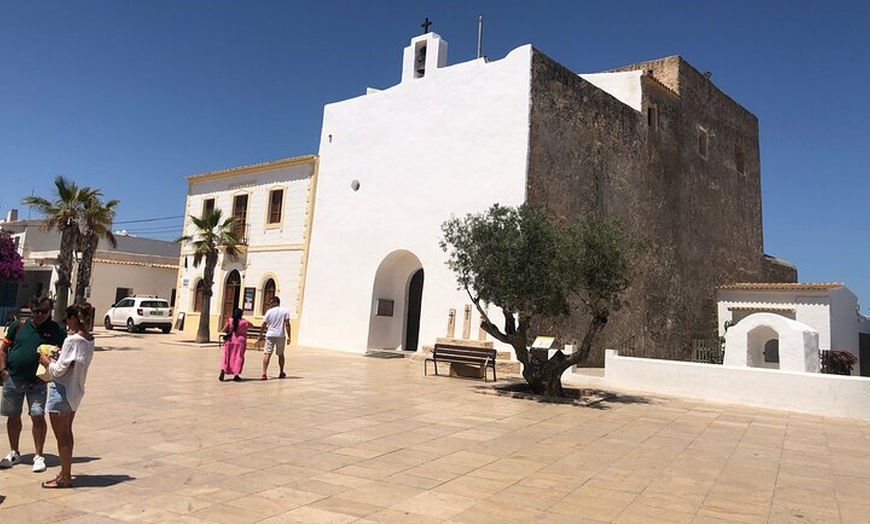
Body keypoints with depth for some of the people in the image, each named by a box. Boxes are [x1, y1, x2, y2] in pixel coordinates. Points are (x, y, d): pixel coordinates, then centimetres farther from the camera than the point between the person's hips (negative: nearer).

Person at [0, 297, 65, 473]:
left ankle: (39, 456, 7)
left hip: (37, 381, -3)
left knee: (38, 417, -7)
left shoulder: (55, 331, -2)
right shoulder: (18, 325, 5)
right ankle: (14, 453, 31)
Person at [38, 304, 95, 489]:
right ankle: (66, 472, 31)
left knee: (62, 436, 3)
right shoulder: (89, 340, 3)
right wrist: (58, 354, 8)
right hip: (76, 391, 8)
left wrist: (47, 361, -2)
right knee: (67, 433, 20)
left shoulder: (72, 340, -22)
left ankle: (65, 478, 12)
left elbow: (59, 370, -19)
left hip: (62, 390, -8)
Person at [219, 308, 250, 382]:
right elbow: (251, 326, 14)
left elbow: (224, 330, -1)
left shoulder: (230, 321, -3)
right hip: (240, 341, -1)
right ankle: (236, 375, 2)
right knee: (238, 357, 4)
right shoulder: (244, 322, -5)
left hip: (230, 341, 2)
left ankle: (222, 371, -8)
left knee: (227, 357, 9)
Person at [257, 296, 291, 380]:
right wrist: (288, 337, -3)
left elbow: (264, 325, 2)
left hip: (270, 335, -1)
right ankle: (281, 373, 27)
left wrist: (260, 336, 11)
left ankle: (264, 373, -15)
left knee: (267, 354, -2)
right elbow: (287, 324, -5)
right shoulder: (285, 311, 1)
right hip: (281, 335, 2)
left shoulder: (269, 312, 0)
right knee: (281, 354, 16)